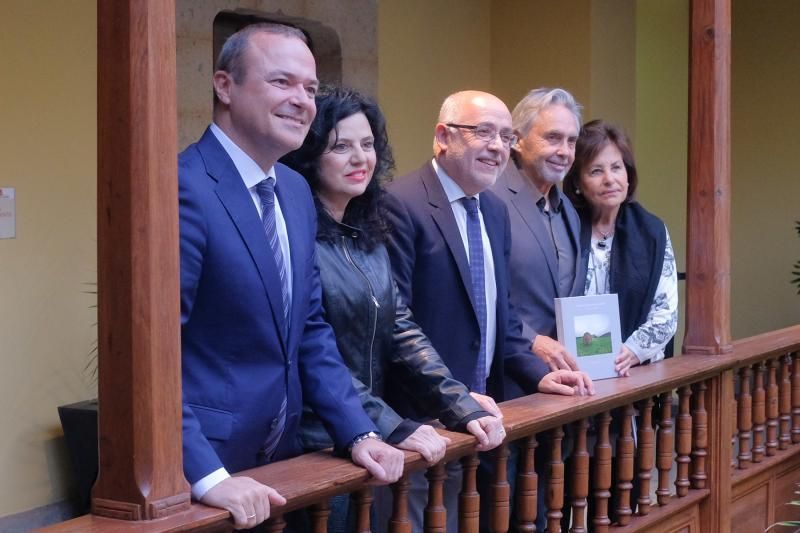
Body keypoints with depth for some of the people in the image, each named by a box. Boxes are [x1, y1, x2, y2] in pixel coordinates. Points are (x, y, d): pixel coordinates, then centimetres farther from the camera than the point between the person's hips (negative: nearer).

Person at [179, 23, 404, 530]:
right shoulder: (182, 187, -19)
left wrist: (358, 432, 3)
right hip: (193, 473, -8)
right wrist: (207, 476, -29)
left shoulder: (297, 191, 9)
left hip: (279, 459, 8)